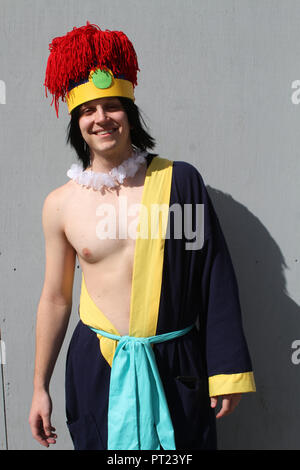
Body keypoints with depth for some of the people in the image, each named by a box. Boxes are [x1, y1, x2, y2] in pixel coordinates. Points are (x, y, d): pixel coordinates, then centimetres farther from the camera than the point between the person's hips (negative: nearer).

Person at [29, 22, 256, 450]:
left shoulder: (180, 180, -6)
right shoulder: (61, 204, -2)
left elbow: (217, 279, -3)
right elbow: (55, 299, 6)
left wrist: (227, 370, -3)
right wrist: (40, 387, 10)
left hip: (176, 366, 0)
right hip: (97, 367, 1)